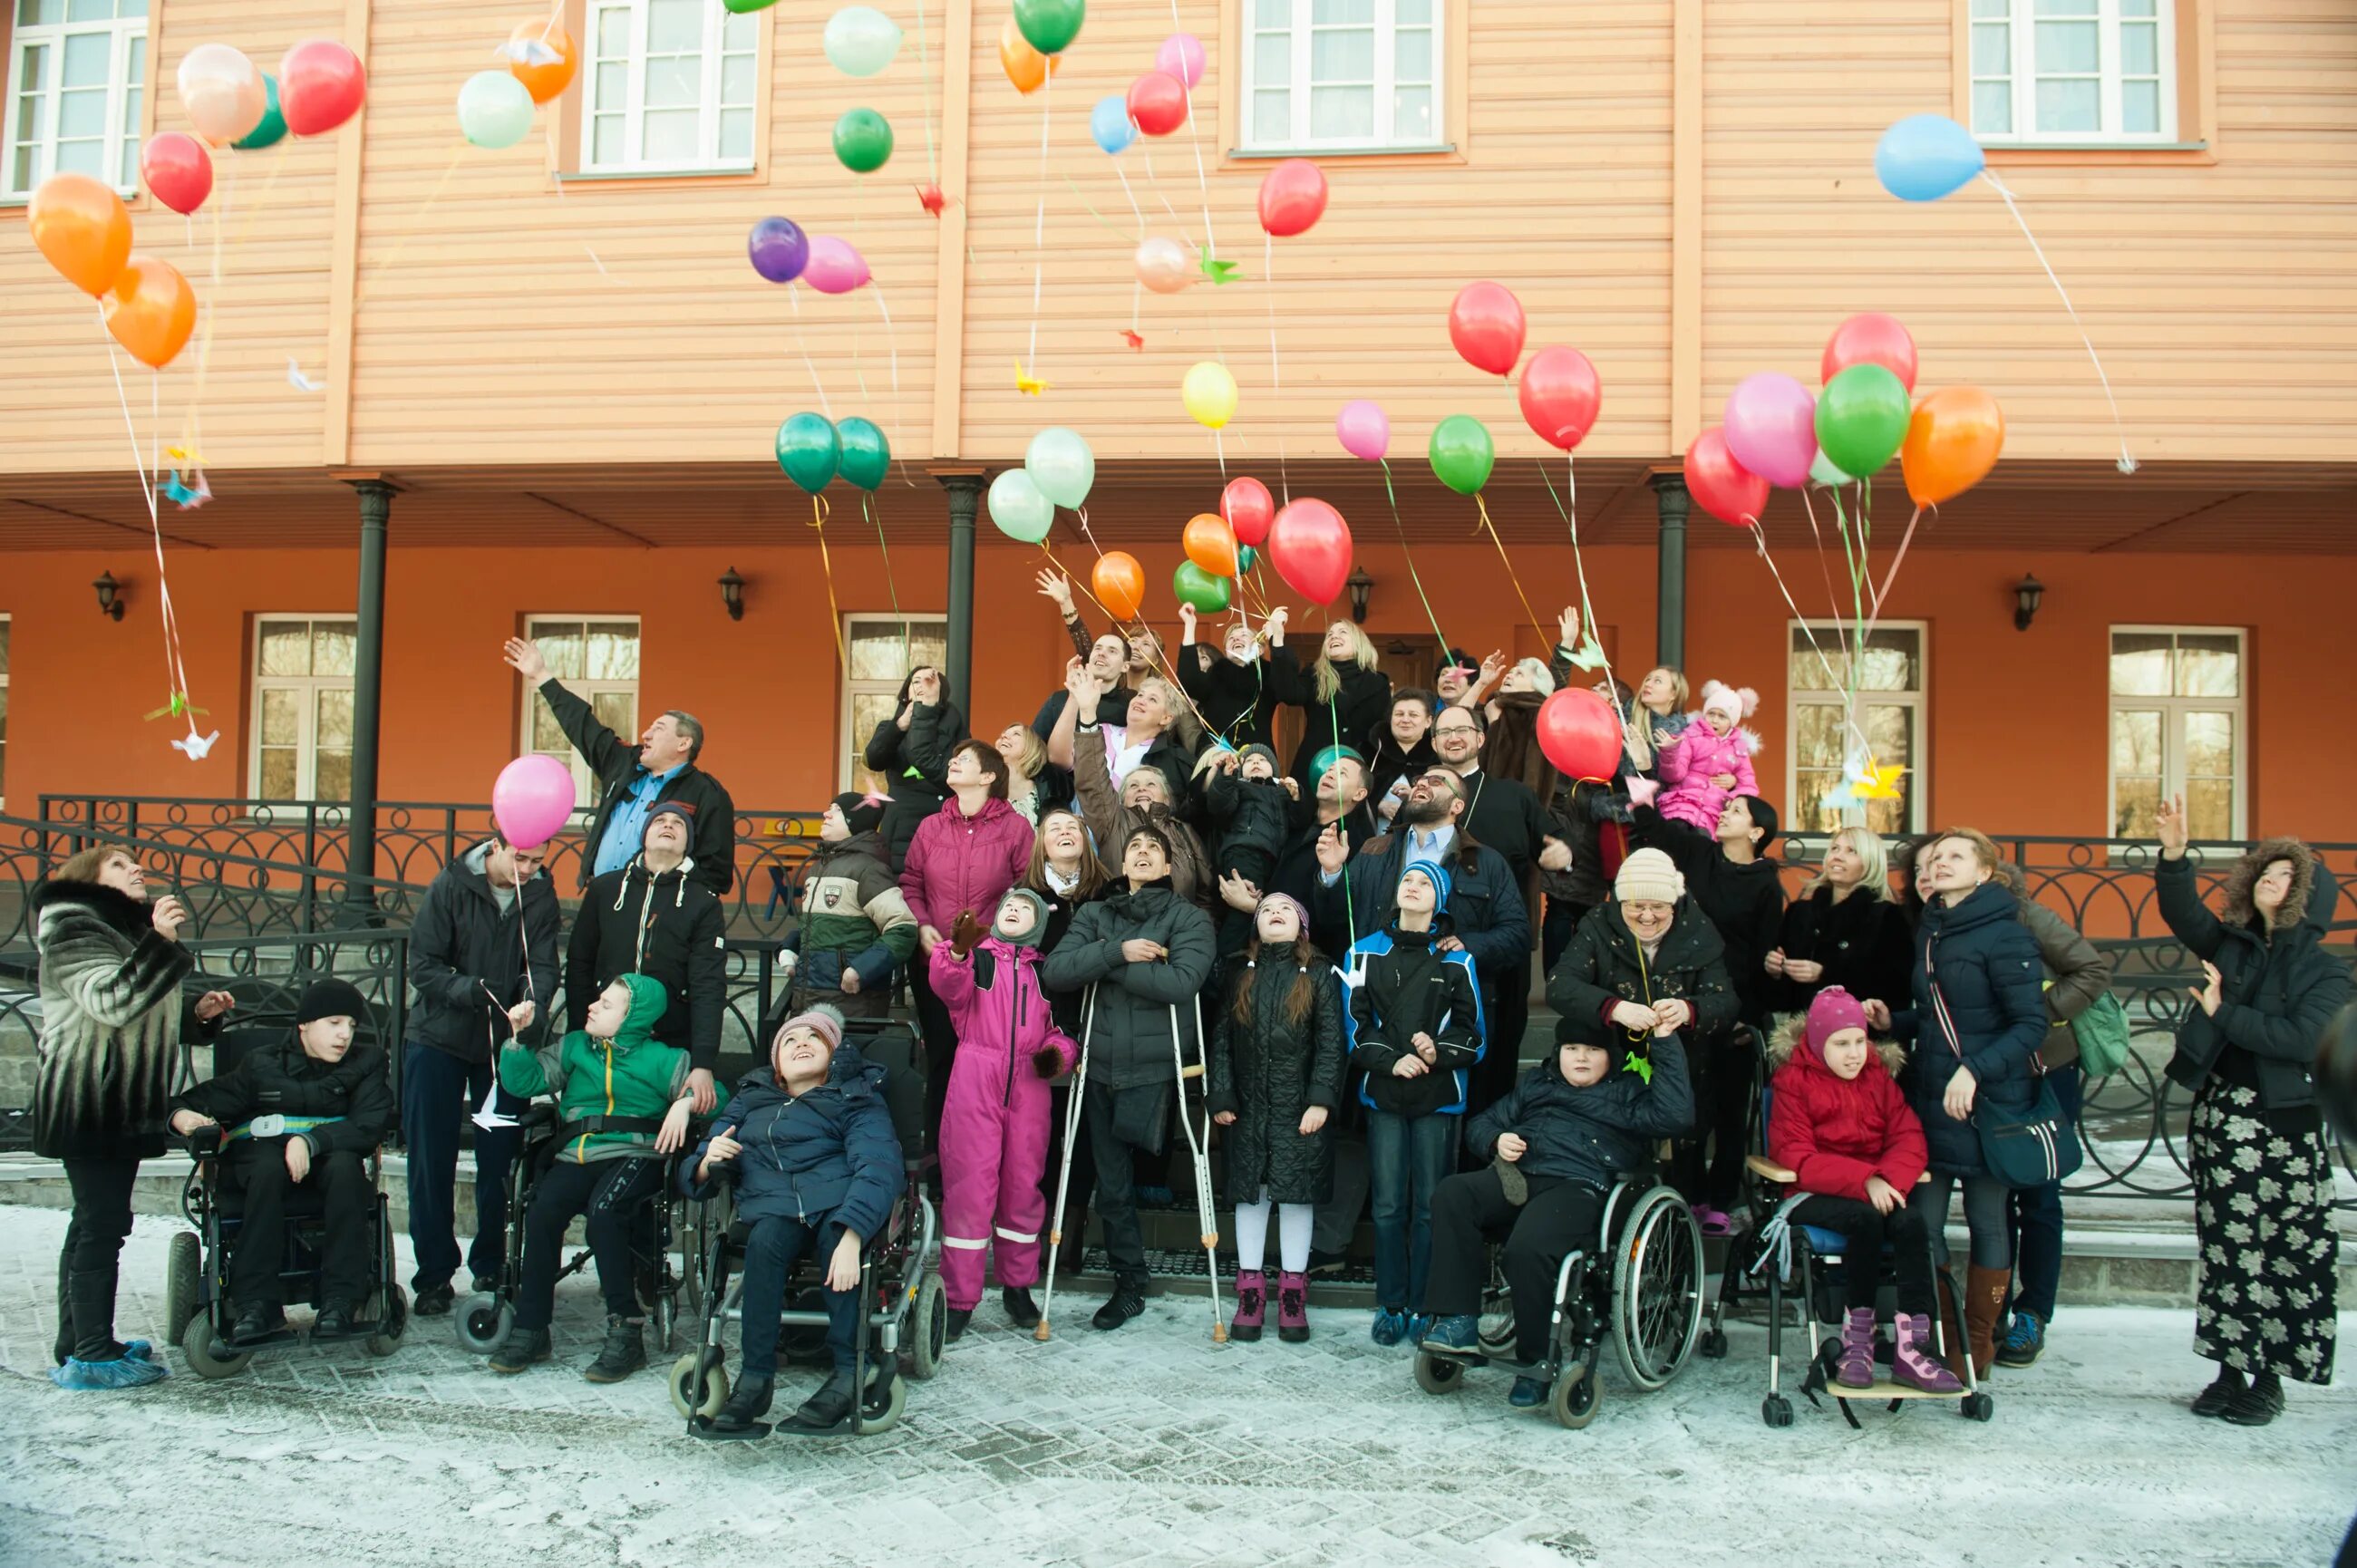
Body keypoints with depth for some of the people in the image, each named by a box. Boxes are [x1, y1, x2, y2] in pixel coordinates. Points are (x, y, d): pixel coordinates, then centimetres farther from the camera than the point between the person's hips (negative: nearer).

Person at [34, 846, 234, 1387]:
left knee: (93, 1223, 13)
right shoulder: (74, 928, -7)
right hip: (89, 1103, -10)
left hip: (121, 1104, 10)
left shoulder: (131, 929, 23)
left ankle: (77, 1344, 21)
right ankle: (91, 1357, -8)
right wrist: (159, 942, -31)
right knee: (102, 1224, -11)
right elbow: (110, 1002, -23)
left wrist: (199, 1014, 11)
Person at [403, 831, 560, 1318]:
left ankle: (490, 1263, 21)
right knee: (431, 1162, 2)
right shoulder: (450, 888, -11)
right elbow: (422, 965, -13)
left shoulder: (541, 895, -3)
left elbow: (543, 964, -9)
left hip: (504, 1042, 2)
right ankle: (434, 1274, 12)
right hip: (439, 1040, -2)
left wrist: (532, 1000, -30)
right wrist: (471, 991, -29)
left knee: (499, 1160, 6)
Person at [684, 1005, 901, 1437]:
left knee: (837, 1237, -36)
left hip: (840, 1203, -2)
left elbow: (879, 1168, -7)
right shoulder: (750, 1099, 29)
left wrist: (850, 1236, -26)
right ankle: (755, 1378, -34)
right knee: (766, 1239, -33)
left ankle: (848, 1373, -37)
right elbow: (694, 1176, 22)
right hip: (771, 1206, 2)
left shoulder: (856, 1098, 15)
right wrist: (707, 1163, -5)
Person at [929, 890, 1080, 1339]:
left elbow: (1062, 1028, 18)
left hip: (1029, 1083, 3)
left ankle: (1017, 1285, 21)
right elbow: (949, 988, -11)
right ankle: (959, 1297, 2)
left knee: (1023, 1183, 6)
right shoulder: (977, 957, 9)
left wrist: (1057, 1053, -4)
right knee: (969, 1183, -5)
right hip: (975, 1078, -3)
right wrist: (956, 952, -31)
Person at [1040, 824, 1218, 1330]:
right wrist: (1117, 953, -17)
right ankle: (1129, 1282, 20)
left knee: (1118, 1178, 1)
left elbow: (1181, 982, -18)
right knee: (1111, 1180, 7)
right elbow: (1054, 970, -4)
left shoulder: (1189, 919, 0)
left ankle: (1131, 1281, 24)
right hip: (1100, 1064, 4)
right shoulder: (1094, 915, 10)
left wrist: (1103, 967, -11)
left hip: (1154, 1067, -3)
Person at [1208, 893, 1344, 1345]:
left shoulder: (1319, 973, 2)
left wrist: (1320, 1100, -11)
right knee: (1250, 1193, 6)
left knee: (1297, 1194, 2)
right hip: (1248, 1107, 2)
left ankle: (1293, 1298, 12)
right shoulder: (1240, 972, 9)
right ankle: (1250, 1294, 15)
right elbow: (1222, 1037, 7)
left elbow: (1331, 1041, -3)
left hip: (1298, 1108, -2)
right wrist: (1221, 1097, 0)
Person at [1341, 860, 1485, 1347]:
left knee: (1430, 1206, 1)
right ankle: (1390, 1306, 12)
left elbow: (1472, 1032, 6)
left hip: (1439, 1096, -1)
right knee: (1388, 1206, 2)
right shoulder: (1365, 953, 8)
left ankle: (1423, 1308, 10)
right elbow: (1355, 1025, 4)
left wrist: (1439, 1053, -13)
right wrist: (1391, 1061, -11)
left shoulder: (1457, 960, 5)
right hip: (1383, 1093, 1)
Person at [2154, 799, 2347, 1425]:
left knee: (2284, 1256, 0)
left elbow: (2305, 1038, -17)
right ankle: (2233, 1371, 15)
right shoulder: (2231, 945, 9)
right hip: (2218, 1116, 4)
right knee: (2228, 1251, 7)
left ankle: (2268, 1379, 10)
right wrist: (2174, 855, -21)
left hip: (2282, 1125, -3)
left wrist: (2225, 1013, -15)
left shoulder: (2324, 970, -3)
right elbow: (2183, 914, -7)